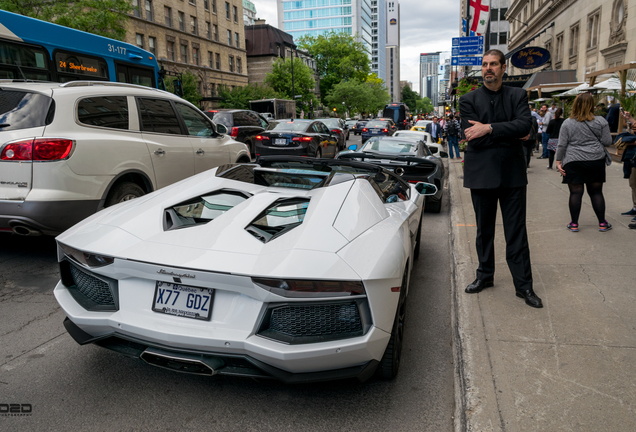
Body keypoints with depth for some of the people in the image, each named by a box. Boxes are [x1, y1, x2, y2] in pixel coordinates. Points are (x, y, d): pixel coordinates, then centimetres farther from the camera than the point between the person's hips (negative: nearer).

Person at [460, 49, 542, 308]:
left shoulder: (517, 96, 6)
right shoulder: (469, 100, 3)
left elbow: (525, 125, -12)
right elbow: (473, 136, -10)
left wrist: (489, 128, -20)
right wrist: (512, 134, -10)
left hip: (512, 173, 0)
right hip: (481, 173, 0)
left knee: (516, 231, 2)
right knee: (484, 229, 12)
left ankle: (523, 285, 10)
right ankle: (485, 275, 28)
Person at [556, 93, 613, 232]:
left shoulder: (567, 123, -2)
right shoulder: (601, 121, 0)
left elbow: (562, 145, -3)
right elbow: (607, 142, 1)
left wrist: (558, 161, 3)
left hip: (573, 163, -1)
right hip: (596, 161, 1)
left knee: (575, 192, 2)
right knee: (596, 191, 9)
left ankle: (574, 224, 8)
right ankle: (602, 223, 14)